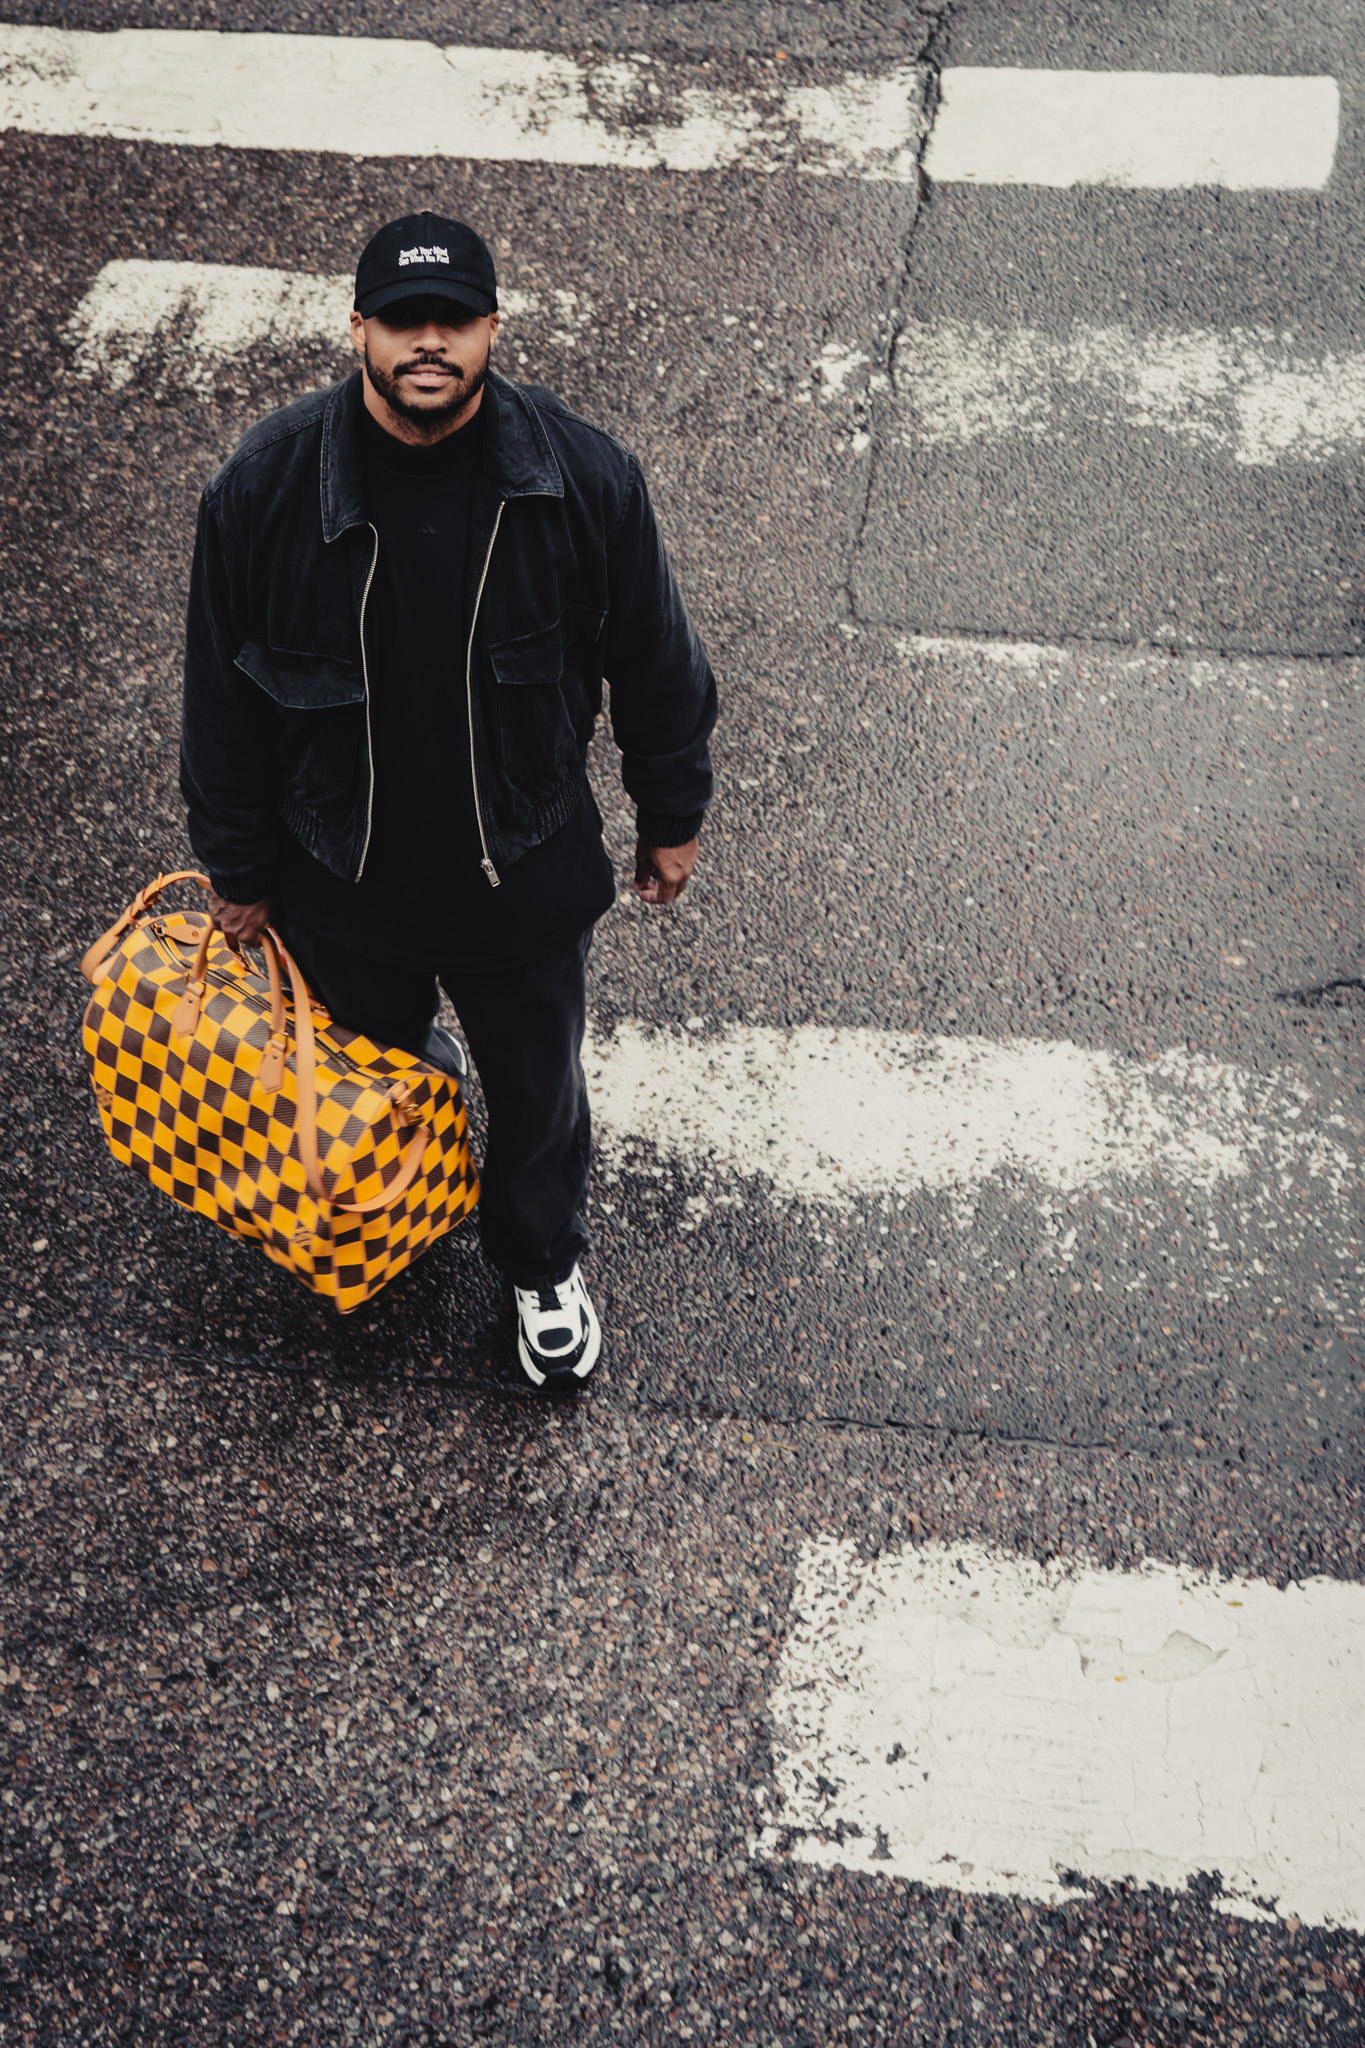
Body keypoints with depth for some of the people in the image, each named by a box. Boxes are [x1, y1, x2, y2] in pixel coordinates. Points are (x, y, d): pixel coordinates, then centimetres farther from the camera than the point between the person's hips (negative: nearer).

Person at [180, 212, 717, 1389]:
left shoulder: (584, 476, -18)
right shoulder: (267, 485, -18)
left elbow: (655, 663, -3)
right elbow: (223, 692, -6)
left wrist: (672, 817, 7)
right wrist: (237, 870, 2)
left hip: (526, 880, 0)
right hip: (341, 882, 1)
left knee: (538, 1090, 19)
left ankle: (544, 1266, 49)